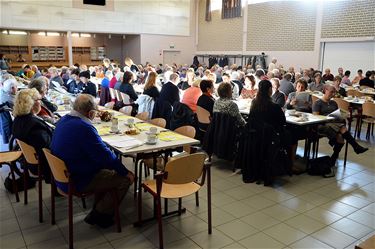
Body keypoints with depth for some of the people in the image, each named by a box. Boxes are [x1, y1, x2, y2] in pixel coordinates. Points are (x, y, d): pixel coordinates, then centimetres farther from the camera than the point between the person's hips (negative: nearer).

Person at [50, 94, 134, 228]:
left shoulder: (63, 120, 3)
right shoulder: (84, 128, -28)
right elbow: (106, 156, -24)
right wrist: (125, 172, -12)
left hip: (62, 176, 10)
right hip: (76, 182, -10)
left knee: (106, 167, 22)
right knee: (125, 179, -6)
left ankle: (98, 207, 24)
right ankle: (98, 215, 8)